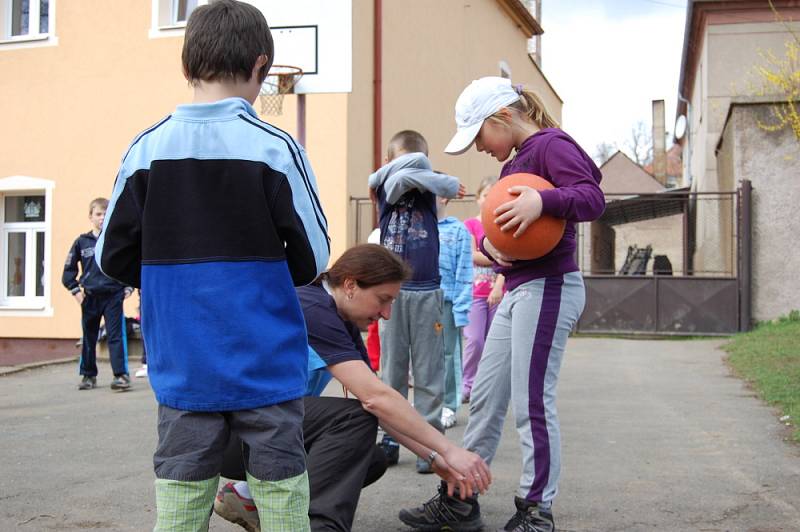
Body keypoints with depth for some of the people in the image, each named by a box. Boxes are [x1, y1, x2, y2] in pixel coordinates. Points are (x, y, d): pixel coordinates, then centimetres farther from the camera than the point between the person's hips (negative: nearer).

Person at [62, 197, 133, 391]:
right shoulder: (82, 242, 4)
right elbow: (69, 269, 10)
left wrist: (129, 287, -2)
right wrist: (75, 289, 2)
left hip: (114, 295, -3)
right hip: (90, 297, 3)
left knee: (116, 335, -6)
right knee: (88, 337, 11)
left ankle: (121, 375, -7)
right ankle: (88, 375, 23)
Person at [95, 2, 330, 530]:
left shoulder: (147, 148, -2)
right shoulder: (274, 147, -9)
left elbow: (114, 256, 2)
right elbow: (314, 256, -6)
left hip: (181, 366, 3)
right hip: (266, 364, -3)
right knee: (280, 489, 9)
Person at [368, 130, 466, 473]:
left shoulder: (428, 187, 7)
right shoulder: (385, 188, 4)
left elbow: (415, 170, -14)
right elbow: (401, 177, -16)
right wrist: (449, 184, -8)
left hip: (426, 293, 0)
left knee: (428, 372, 2)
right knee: (391, 370, 6)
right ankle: (390, 437, 15)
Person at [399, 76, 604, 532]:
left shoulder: (551, 146, -9)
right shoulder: (515, 163, 20)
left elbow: (593, 199, -22)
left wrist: (543, 200, -39)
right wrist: (489, 244, -3)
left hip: (549, 288, -10)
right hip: (518, 290, 10)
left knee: (533, 403, -5)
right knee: (486, 397, 12)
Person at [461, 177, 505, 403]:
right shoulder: (470, 224, 5)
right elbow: (472, 256, -5)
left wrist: (499, 286, -15)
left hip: (498, 293, 2)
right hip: (475, 292, -2)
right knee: (475, 341, -12)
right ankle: (467, 386, 1)